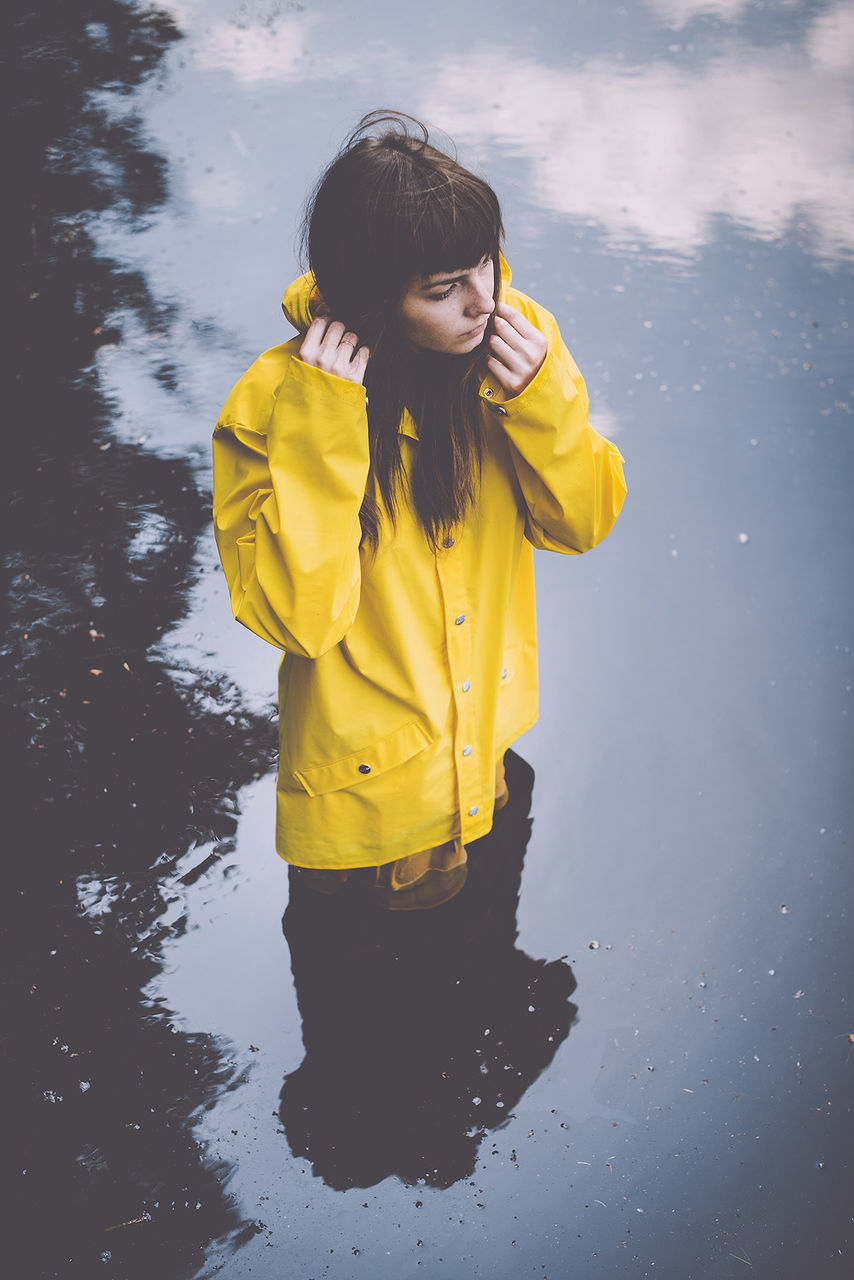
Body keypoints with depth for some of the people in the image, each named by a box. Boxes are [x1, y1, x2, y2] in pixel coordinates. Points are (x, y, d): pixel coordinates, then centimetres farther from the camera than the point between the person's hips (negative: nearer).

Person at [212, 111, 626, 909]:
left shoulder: (513, 333, -17)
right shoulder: (271, 405, -28)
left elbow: (583, 523, -8)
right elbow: (297, 617, -31)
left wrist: (542, 401, -27)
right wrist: (320, 433, -38)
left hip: (487, 726, 4)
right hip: (370, 771, -4)